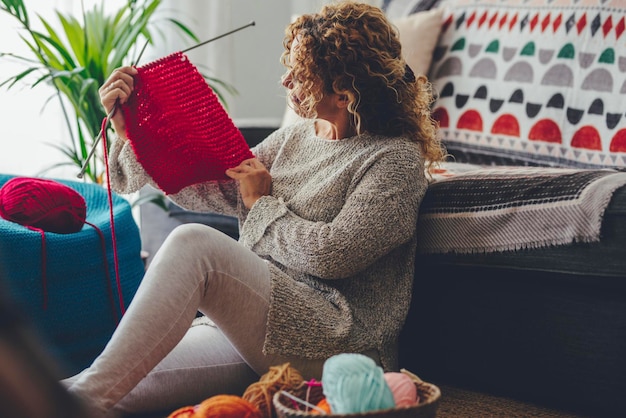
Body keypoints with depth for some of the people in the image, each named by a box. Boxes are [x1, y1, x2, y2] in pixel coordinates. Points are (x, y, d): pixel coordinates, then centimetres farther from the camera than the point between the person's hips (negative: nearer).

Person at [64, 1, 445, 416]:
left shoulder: (397, 160, -6)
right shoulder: (292, 139, 18)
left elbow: (330, 254, -16)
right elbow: (208, 188, 19)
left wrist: (261, 204, -1)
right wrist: (132, 131, 10)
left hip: (339, 346, -7)